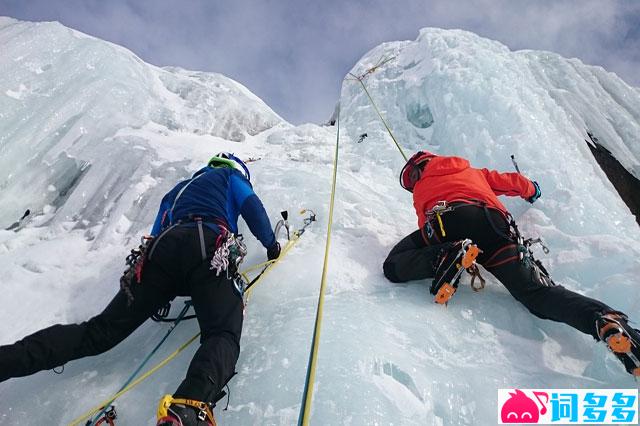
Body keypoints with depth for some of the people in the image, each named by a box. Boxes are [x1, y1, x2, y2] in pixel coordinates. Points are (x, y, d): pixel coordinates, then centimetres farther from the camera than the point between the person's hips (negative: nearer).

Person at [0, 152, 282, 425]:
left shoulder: (178, 189, 43)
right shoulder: (230, 175, 29)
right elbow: (252, 207, 13)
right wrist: (271, 244, 23)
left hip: (163, 249, 6)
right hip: (209, 250, -5)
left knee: (100, 331, 6)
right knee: (222, 335, -21)